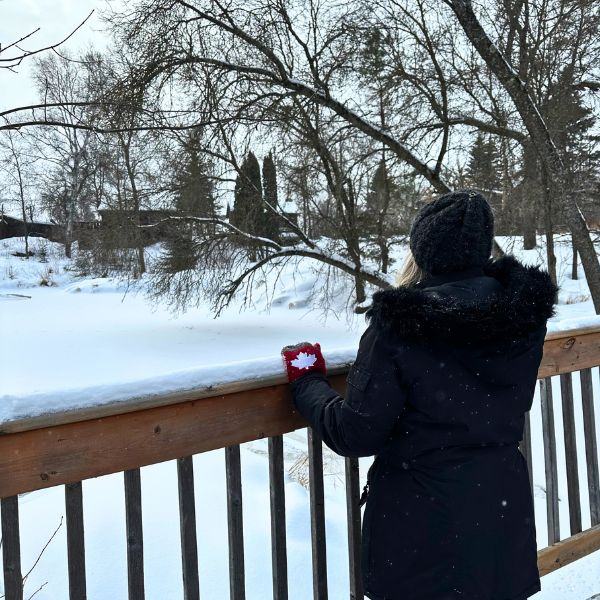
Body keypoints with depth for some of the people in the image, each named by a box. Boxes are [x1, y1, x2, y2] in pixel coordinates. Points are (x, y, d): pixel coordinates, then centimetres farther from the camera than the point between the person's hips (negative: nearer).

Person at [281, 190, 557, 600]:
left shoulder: (398, 325, -24)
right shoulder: (525, 314, -9)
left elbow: (356, 434, -18)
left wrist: (306, 382, -3)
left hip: (424, 526, -4)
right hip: (506, 513, 4)